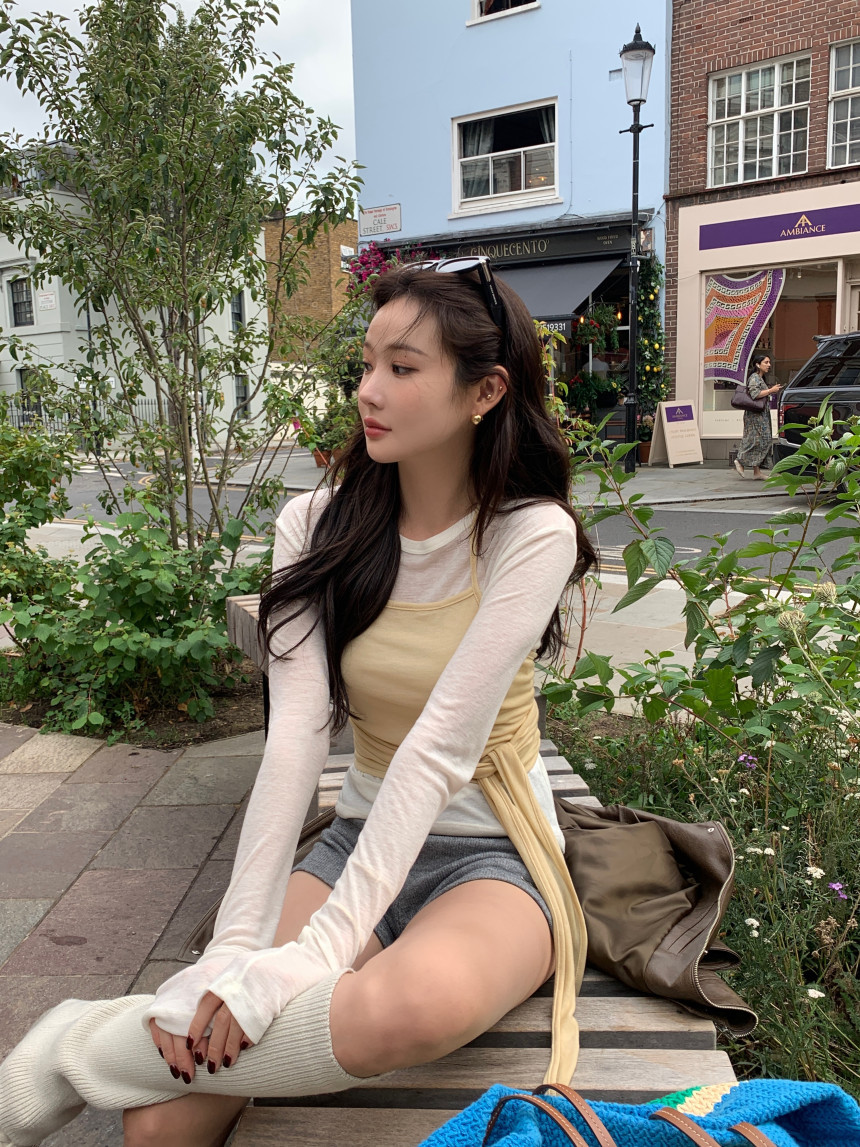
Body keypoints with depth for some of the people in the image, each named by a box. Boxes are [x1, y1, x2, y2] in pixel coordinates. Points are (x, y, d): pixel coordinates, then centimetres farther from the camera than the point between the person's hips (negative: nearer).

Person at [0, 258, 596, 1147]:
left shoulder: (532, 533, -13)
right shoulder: (318, 528, -3)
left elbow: (440, 749, -22)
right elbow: (296, 735, -13)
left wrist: (312, 956, -28)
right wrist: (237, 945, -23)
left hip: (488, 856, -2)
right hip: (362, 833, 2)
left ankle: (78, 1052, -18)